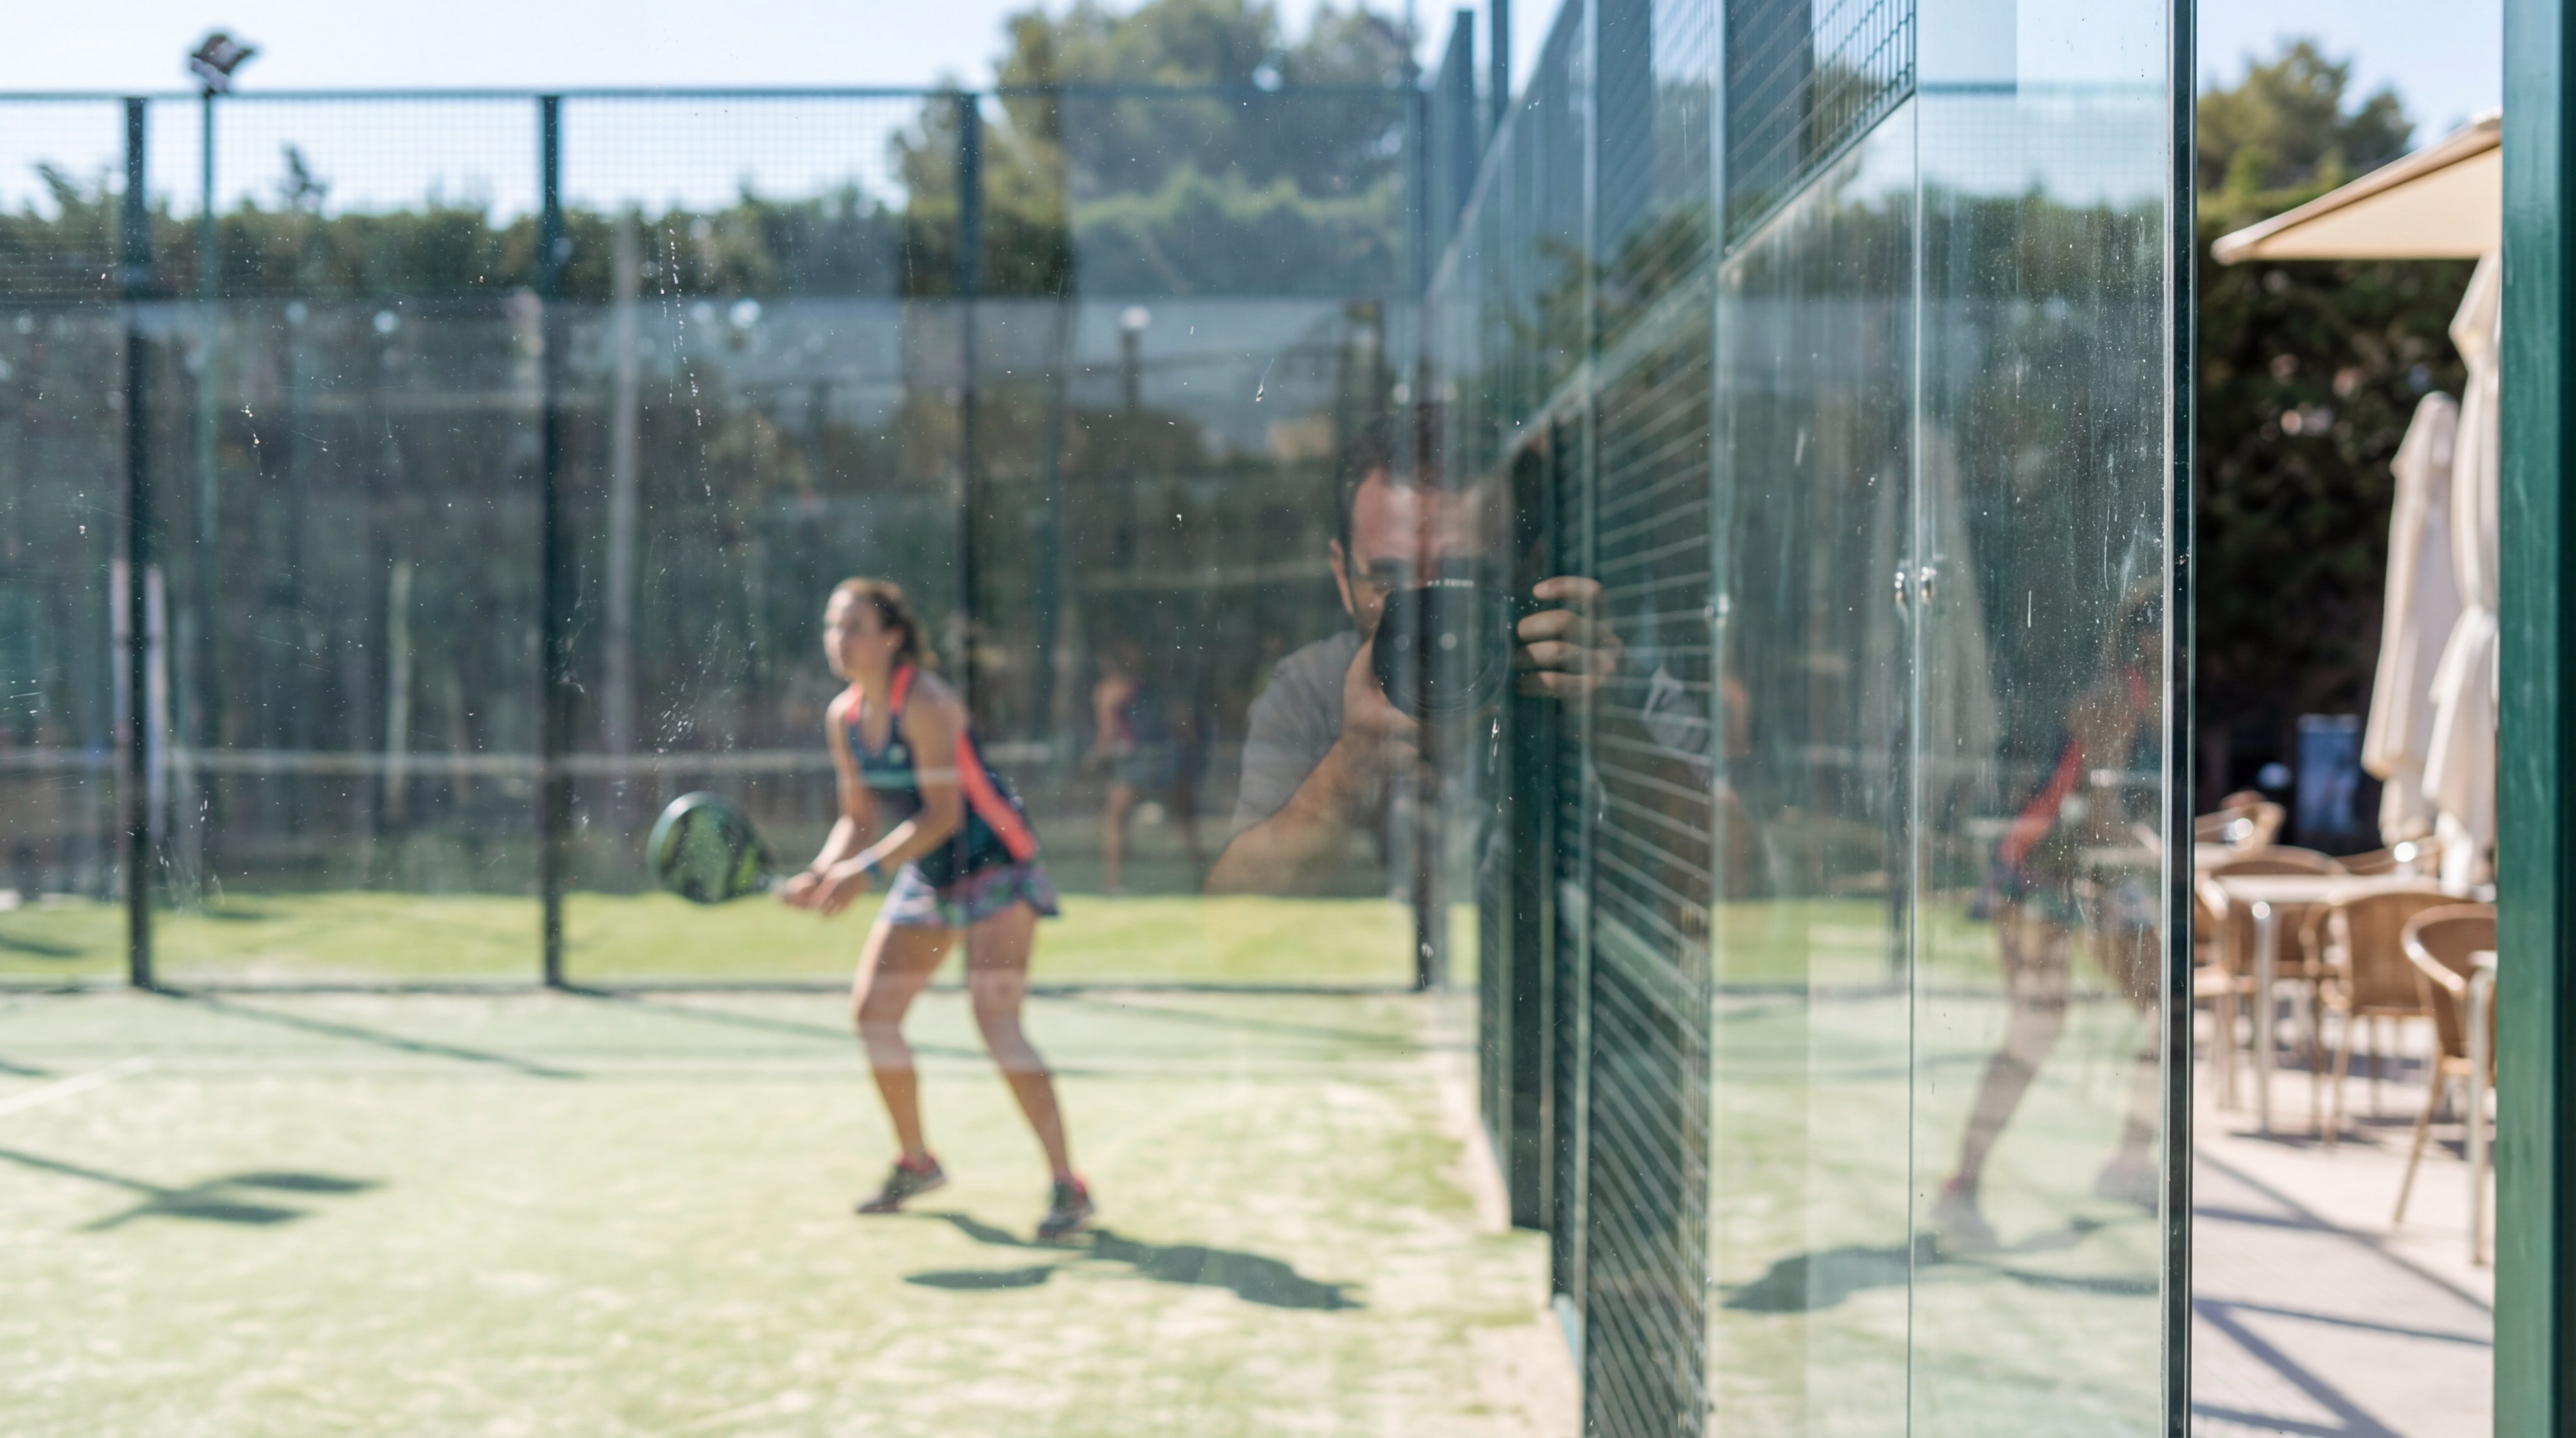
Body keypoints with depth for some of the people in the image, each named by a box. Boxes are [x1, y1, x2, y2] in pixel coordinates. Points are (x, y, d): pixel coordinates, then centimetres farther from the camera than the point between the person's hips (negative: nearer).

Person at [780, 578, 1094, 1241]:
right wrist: (822, 874, -9)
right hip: (926, 877, 8)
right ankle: (917, 1163, 24)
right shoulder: (843, 718, 2)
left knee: (996, 1023, -18)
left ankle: (1069, 1186, -14)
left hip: (995, 864, -8)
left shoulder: (925, 705, -22)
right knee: (872, 1011, 4)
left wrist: (866, 872, -31)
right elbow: (861, 819, 9)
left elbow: (942, 814, -25)